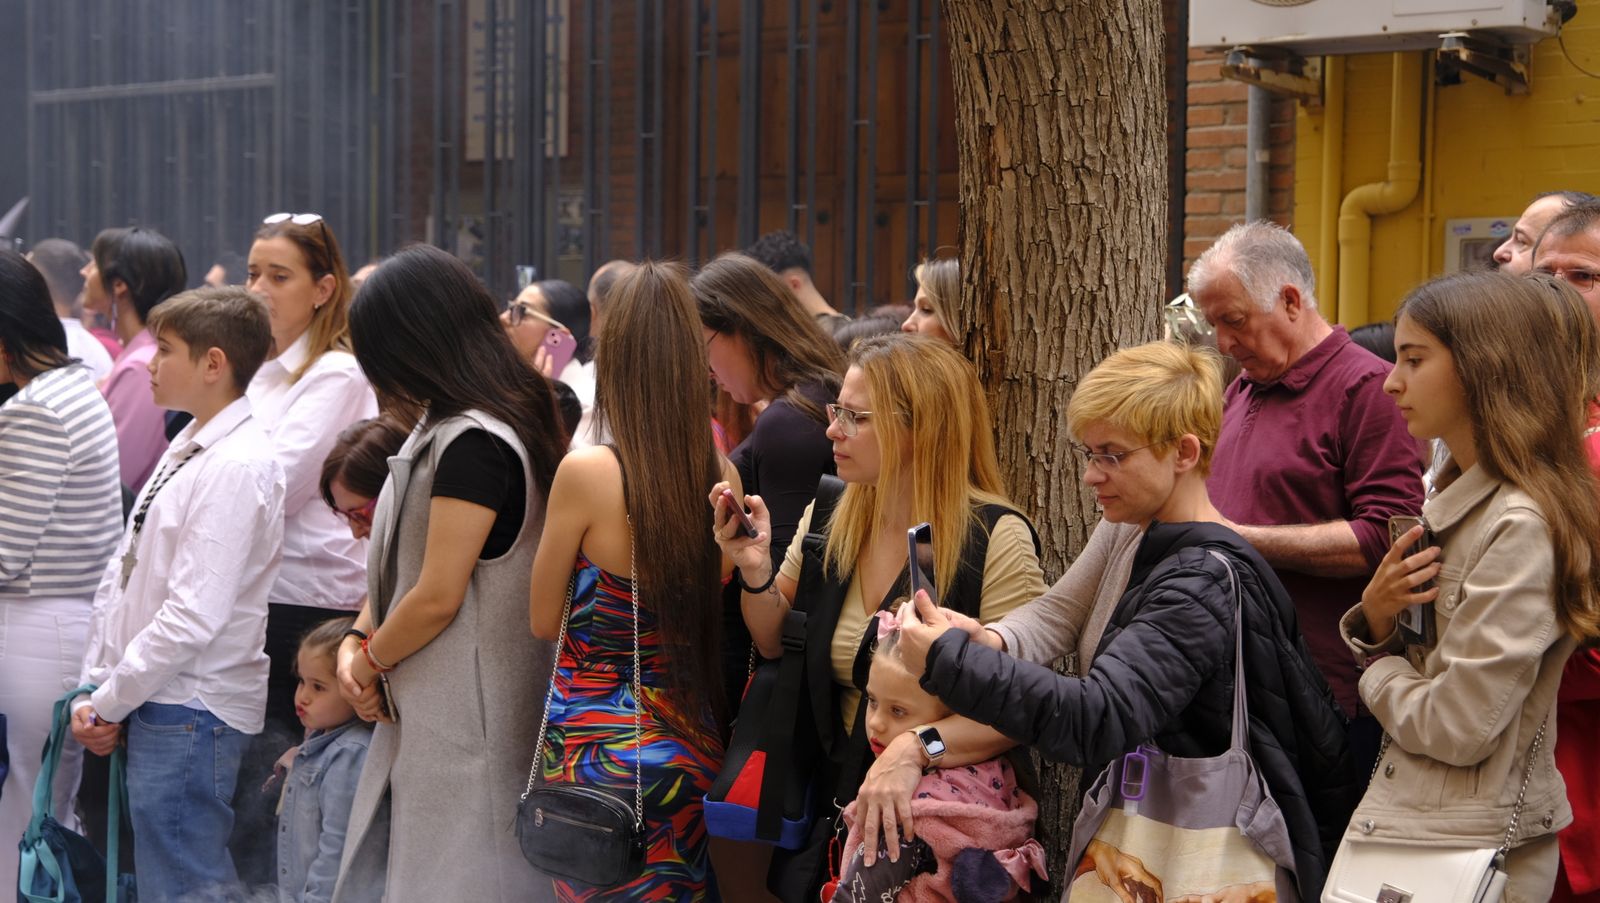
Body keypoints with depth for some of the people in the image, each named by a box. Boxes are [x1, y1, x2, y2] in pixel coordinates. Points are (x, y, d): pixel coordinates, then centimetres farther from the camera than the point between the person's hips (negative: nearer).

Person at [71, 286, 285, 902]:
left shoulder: (238, 466, -17)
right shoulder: (185, 450, 12)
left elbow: (194, 614, -21)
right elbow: (122, 575, 14)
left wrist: (109, 704, -13)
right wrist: (95, 688, 6)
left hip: (190, 715, -9)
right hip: (151, 709, 9)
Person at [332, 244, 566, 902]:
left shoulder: (473, 442, -20)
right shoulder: (441, 429, 13)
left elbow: (438, 596, -20)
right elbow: (399, 558, 17)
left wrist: (371, 660, -4)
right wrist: (357, 641, 2)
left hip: (463, 724, -10)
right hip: (422, 713, 10)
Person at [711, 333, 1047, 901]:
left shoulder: (996, 539, -18)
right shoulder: (828, 516, 0)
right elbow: (776, 643, 12)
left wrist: (916, 748, -36)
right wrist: (755, 572, -7)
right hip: (833, 801, 6)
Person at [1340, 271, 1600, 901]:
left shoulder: (1521, 528, -21)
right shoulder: (1456, 495, 7)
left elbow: (1460, 728, -23)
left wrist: (1380, 671, -4)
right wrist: (1374, 620, -7)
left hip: (1467, 851, -8)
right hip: (1411, 822, 8)